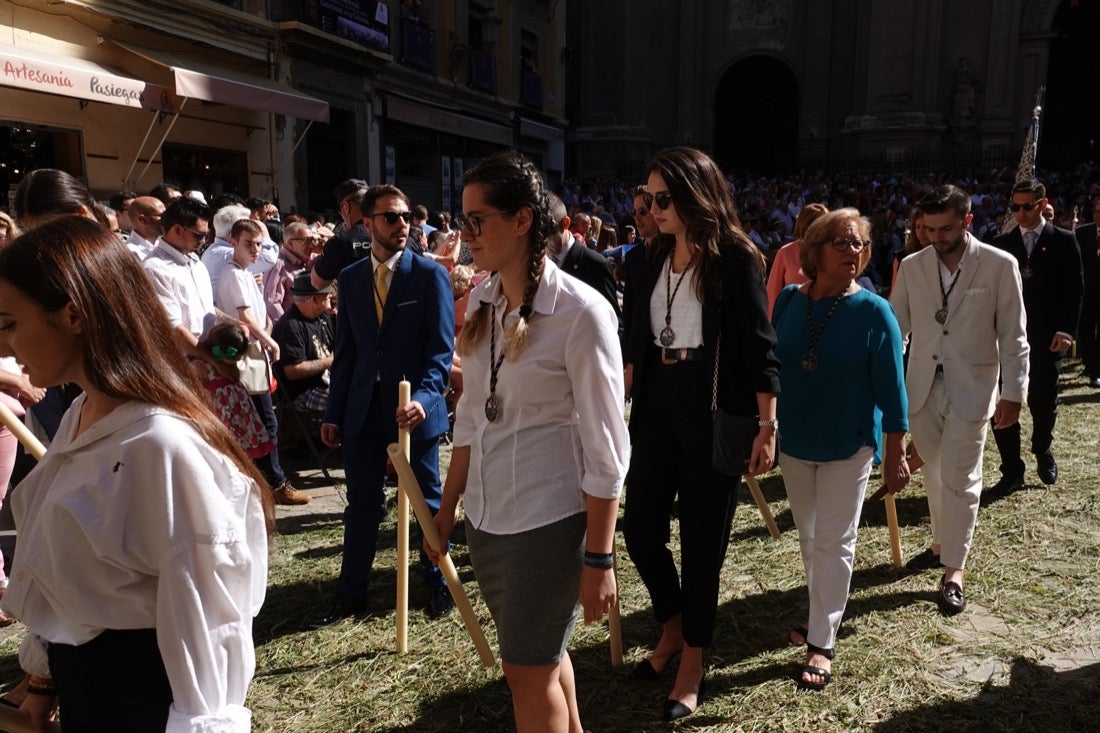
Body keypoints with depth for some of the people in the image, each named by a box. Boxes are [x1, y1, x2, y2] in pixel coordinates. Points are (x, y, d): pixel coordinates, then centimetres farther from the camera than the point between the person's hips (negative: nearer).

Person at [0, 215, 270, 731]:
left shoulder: (161, 444, -27)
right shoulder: (79, 417, 1)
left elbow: (199, 616, -23)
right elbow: (61, 575, 10)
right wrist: (45, 673, 16)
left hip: (138, 688, -8)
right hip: (77, 676, 8)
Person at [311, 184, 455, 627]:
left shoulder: (430, 274, -6)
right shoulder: (350, 278, 7)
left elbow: (441, 348, -10)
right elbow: (345, 350, 10)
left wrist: (424, 397, -25)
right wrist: (334, 413, 8)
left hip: (414, 408, -3)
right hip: (363, 409, 4)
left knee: (427, 502, 12)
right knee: (361, 505, 12)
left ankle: (438, 585, 29)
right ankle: (351, 593, 26)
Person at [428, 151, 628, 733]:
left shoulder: (581, 311, -17)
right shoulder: (481, 299, 3)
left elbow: (605, 446, -14)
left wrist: (598, 559, -13)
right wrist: (448, 507, 12)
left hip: (549, 515, -6)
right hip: (486, 511, 6)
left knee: (528, 668, 6)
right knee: (542, 654, 21)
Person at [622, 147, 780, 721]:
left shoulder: (735, 258, -10)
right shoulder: (655, 254, 7)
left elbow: (760, 347, -11)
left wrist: (768, 426, -14)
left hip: (713, 410, -6)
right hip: (657, 404, 6)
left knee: (701, 538, 6)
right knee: (640, 528, 7)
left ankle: (691, 663, 25)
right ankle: (672, 626, 35)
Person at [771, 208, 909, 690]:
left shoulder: (873, 312, -12)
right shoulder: (788, 301, -3)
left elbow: (891, 388, -9)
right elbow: (770, 366, 5)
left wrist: (895, 454, -9)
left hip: (848, 446, -4)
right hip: (794, 442, 4)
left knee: (833, 542, 3)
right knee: (808, 538, 17)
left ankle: (821, 642, 14)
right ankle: (822, 611, 38)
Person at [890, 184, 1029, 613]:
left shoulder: (1000, 266, -7)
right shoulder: (912, 266, 2)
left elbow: (1013, 336, -4)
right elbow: (895, 327, 7)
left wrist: (1013, 393, -6)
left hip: (971, 389, -3)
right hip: (922, 386, 4)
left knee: (959, 481, 0)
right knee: (935, 475, 16)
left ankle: (953, 572, 9)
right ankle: (943, 544, 34)